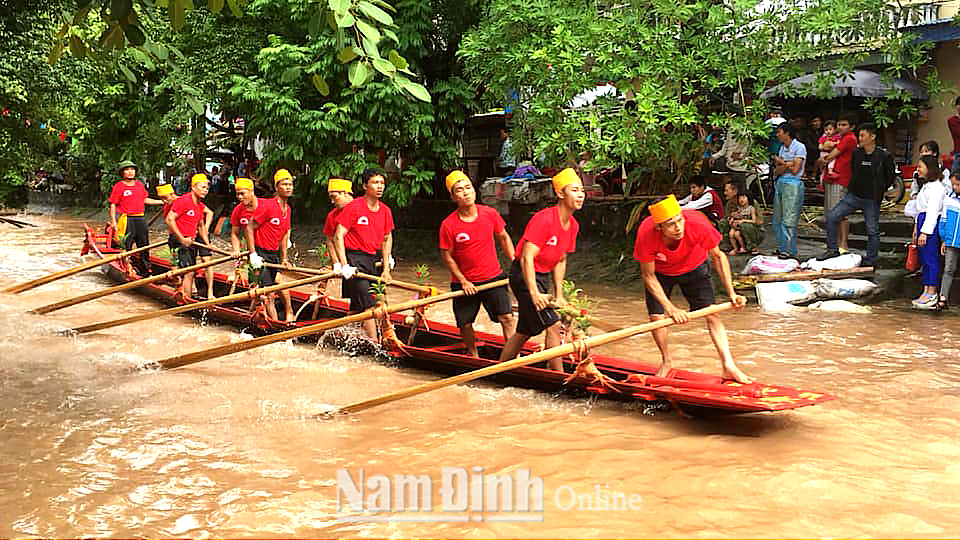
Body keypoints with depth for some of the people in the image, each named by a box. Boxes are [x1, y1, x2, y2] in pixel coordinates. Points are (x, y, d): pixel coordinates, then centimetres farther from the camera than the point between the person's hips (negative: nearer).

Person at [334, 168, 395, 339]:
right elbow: (338, 236, -11)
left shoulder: (385, 211, 8)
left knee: (357, 307, 14)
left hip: (372, 260, 6)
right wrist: (344, 265, -19)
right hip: (354, 259, -6)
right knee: (368, 306, -12)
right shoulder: (354, 207, -10)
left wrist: (386, 269, 11)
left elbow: (387, 239, 16)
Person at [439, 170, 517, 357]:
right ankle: (473, 355, 33)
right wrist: (463, 281, -11)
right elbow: (447, 256, -7)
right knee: (465, 324, 8)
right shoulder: (449, 225, -15)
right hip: (464, 282, -1)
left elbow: (504, 238, 8)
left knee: (507, 317, -9)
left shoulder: (490, 214, -7)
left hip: (493, 277, 1)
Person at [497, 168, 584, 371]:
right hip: (524, 276, -9)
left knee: (524, 331, 16)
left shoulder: (573, 225, 4)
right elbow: (526, 257, -26)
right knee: (553, 325, -13)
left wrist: (559, 295, 8)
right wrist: (535, 294, -30)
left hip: (542, 277, 9)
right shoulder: (544, 219, -23)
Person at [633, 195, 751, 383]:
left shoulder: (697, 225, -37)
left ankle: (728, 366, -5)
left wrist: (731, 293, -21)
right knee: (656, 316, -9)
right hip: (660, 272, 0)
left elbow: (718, 256, -18)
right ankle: (666, 361, 17)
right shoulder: (646, 235, -38)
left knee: (712, 313, -9)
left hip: (694, 267, 0)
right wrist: (671, 308, -31)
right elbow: (649, 276, -25)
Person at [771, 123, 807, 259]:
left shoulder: (799, 147, -6)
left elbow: (795, 169, -13)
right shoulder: (782, 148, 16)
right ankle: (781, 248, 16)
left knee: (789, 221, -8)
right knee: (777, 219, 8)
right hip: (780, 183, 8)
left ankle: (789, 251, -4)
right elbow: (776, 171, 9)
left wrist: (781, 162, -1)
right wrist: (786, 165, -11)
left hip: (793, 184, -8)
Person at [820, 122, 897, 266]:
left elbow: (890, 177, 1)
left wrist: (879, 190, 1)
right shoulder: (856, 153, 4)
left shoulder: (884, 156, -9)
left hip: (872, 200, -4)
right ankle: (832, 249, 3)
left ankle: (870, 260, 17)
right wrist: (854, 186, 13)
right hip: (854, 195, 4)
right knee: (832, 216, -7)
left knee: (872, 230, 4)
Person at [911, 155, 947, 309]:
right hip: (923, 221, 10)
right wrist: (916, 227, 22)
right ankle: (926, 292, 17)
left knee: (931, 259, -7)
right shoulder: (926, 186, 18)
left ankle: (932, 294, -3)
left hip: (931, 224, -10)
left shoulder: (936, 188, -15)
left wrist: (924, 232, -21)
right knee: (924, 259, 12)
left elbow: (932, 211, -19)